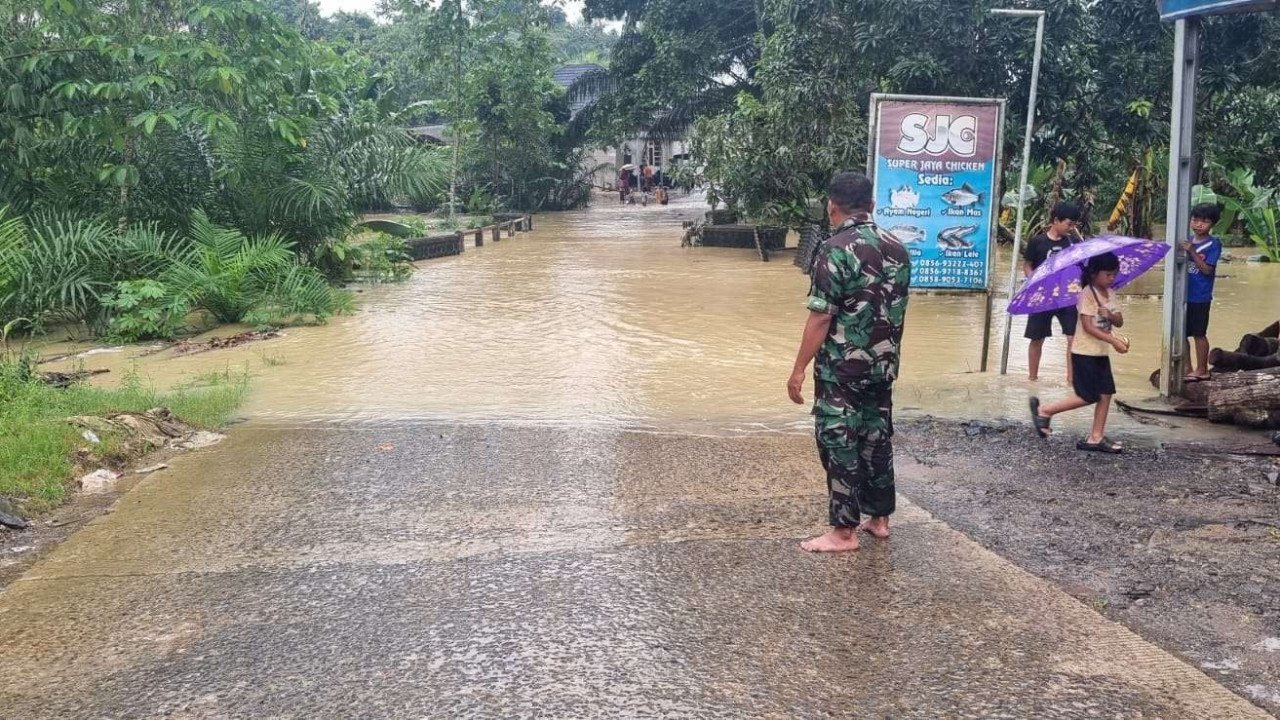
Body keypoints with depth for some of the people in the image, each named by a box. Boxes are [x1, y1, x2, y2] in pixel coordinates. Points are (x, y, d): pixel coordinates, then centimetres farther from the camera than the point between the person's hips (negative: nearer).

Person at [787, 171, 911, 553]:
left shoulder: (836, 250, -16)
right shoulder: (897, 249, 5)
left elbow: (821, 317, -18)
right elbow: (897, 311, 12)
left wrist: (799, 369, -13)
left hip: (840, 368, -7)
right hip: (883, 365, 7)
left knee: (839, 444, 1)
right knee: (877, 438, 16)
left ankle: (844, 531, 6)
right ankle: (880, 518, 27)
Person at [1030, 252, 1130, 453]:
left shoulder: (1110, 293, 10)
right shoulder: (1087, 294, -15)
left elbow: (1119, 322, 6)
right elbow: (1088, 326, -21)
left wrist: (1110, 315, -17)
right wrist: (1113, 341, -26)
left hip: (1101, 353, 8)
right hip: (1085, 353, -8)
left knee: (1106, 393, 3)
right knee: (1088, 397, -6)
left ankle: (1096, 437, 9)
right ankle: (1043, 411, 7)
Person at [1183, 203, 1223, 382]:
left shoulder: (1214, 244, -9)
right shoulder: (1187, 241, 6)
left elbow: (1207, 269, -17)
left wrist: (1192, 251, -23)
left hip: (1200, 297, -5)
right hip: (1183, 294, 5)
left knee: (1199, 334, 3)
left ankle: (1202, 370, 16)